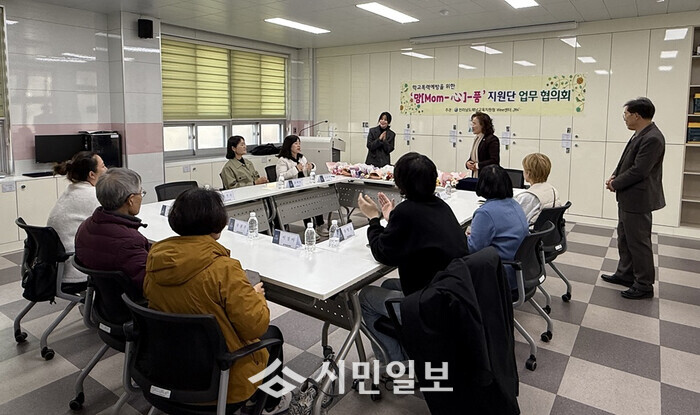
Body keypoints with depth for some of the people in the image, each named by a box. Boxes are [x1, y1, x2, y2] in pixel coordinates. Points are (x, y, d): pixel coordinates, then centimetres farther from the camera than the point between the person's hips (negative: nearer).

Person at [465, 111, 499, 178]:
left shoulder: (492, 140, -9)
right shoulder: (477, 139, 16)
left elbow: (495, 161, -17)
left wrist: (477, 165, -17)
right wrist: (468, 163, 2)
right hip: (475, 176, 7)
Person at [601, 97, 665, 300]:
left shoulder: (652, 138, -21)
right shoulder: (640, 134, 10)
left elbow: (638, 171, -23)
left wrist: (615, 184, -12)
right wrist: (615, 176, 1)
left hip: (638, 199, -10)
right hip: (628, 198, 10)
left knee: (638, 241, 0)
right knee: (625, 238, 19)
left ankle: (644, 285, 12)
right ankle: (625, 274, 32)